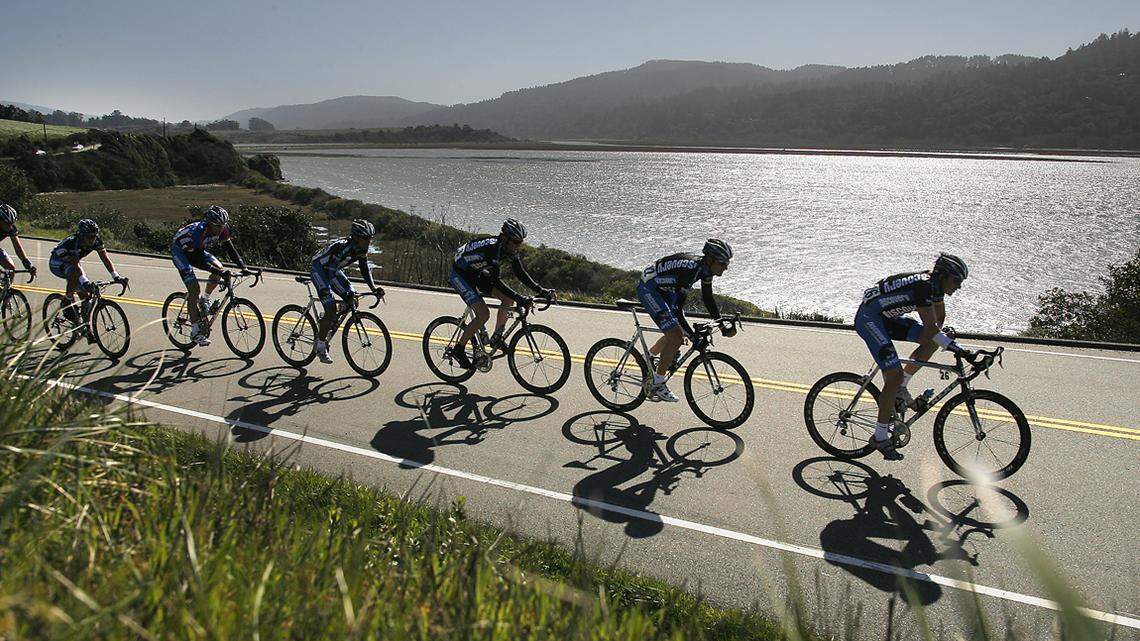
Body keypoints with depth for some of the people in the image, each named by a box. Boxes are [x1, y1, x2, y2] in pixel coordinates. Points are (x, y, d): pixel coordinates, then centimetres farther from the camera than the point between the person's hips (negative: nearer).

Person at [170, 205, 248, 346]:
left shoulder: (222, 229, -20)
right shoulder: (198, 231, -38)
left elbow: (230, 249, -12)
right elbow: (198, 261, -39)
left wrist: (244, 267, -24)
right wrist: (221, 273, -46)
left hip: (196, 249, 7)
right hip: (179, 250, -7)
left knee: (219, 267, -17)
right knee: (194, 289, -17)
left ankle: (205, 300, 6)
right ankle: (196, 331, -11)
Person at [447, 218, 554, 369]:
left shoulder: (511, 250, -11)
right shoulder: (491, 248, -35)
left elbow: (521, 274, -5)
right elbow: (496, 281, -39)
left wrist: (541, 291, -16)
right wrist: (520, 299, -45)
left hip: (477, 274, 8)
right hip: (460, 275, -8)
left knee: (508, 299, -5)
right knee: (483, 314, -19)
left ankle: (496, 338, 10)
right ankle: (458, 349, -4)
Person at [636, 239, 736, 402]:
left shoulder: (706, 268, -6)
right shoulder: (690, 270, -32)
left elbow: (708, 299, 7)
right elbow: (677, 309, -32)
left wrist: (723, 326, 4)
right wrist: (693, 336, -31)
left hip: (664, 289, 10)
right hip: (648, 289, -9)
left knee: (678, 332, 13)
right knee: (676, 337, -14)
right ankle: (657, 385, -3)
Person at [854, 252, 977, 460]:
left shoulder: (935, 284, 2)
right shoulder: (923, 286, -25)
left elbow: (940, 318, 13)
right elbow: (931, 327, -29)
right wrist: (959, 350, -30)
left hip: (887, 318, 10)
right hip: (869, 319, -10)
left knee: (932, 341, -2)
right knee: (895, 375, -14)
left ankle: (900, 389, 10)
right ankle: (880, 437, -6)